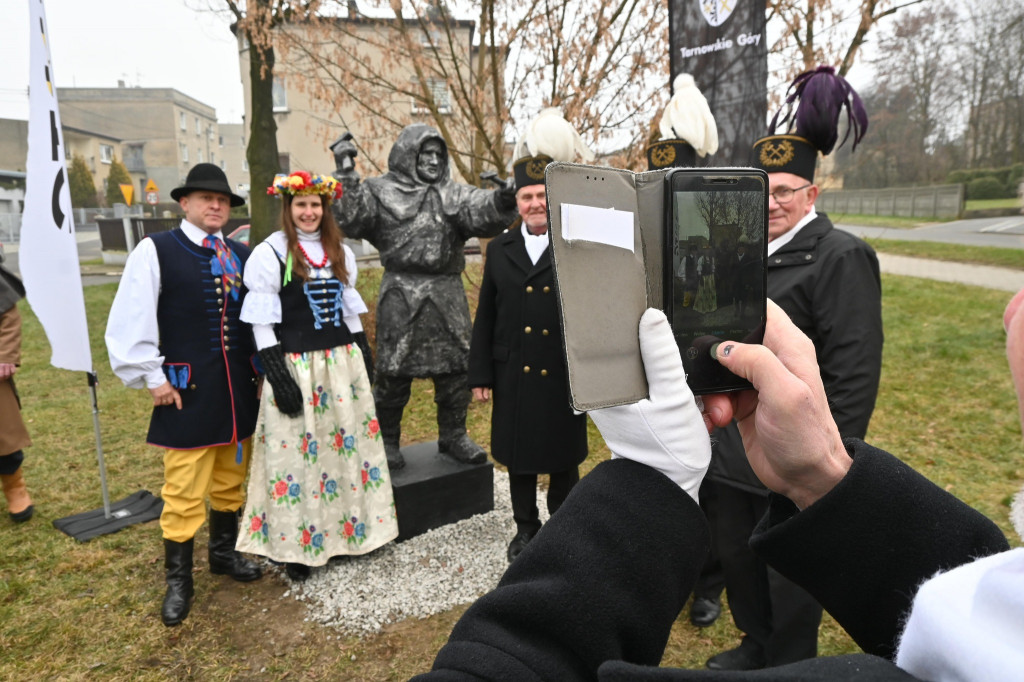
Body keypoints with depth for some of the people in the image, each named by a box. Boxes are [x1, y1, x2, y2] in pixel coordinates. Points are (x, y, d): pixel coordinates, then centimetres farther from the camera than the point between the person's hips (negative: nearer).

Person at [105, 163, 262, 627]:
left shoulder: (242, 256, 7)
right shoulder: (156, 251, -5)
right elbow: (129, 324, -7)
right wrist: (151, 378, -8)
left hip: (240, 391, 4)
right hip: (187, 393, -4)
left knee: (230, 481, 17)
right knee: (184, 491, 2)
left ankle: (224, 552, 37)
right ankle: (178, 579, 20)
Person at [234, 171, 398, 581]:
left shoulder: (340, 253, 9)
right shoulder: (269, 254, -7)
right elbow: (262, 323, -9)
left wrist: (364, 356, 11)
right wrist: (278, 377, -15)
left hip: (343, 364, 5)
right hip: (297, 367, -5)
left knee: (348, 444, 13)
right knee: (298, 453, 4)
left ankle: (354, 526, 30)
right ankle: (297, 545, 19)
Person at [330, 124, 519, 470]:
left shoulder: (452, 194, 12)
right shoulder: (380, 191, 5)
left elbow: (479, 212, -6)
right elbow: (349, 220, -6)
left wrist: (501, 202, -27)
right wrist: (346, 174, -11)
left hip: (447, 295, 3)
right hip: (400, 295, -3)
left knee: (455, 367, 9)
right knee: (393, 370, 4)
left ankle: (453, 435, 27)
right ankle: (387, 440, 23)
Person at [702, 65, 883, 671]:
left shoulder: (841, 257, -13)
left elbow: (855, 370, -17)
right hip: (731, 451, 7)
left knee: (789, 576, 12)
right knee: (736, 556, 22)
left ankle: (791, 663, 36)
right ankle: (756, 645, 46)